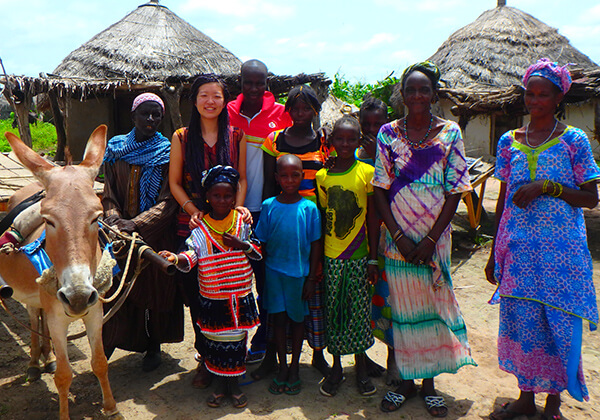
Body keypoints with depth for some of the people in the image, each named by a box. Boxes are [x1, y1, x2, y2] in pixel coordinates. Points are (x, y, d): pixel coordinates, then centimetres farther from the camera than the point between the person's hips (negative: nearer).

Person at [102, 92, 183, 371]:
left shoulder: (167, 152, -5)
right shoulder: (116, 148, 5)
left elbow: (168, 201, -12)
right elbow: (108, 193, 4)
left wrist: (136, 224, -23)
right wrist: (113, 217, -16)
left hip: (155, 234, -2)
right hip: (119, 233, 3)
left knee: (155, 288, 7)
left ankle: (153, 345, 26)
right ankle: (112, 339, 28)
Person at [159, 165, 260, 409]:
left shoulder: (242, 222, 0)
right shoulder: (200, 229, -4)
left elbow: (258, 252, 5)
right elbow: (191, 256, -15)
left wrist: (243, 245, -14)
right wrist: (175, 258, -36)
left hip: (240, 296, 1)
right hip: (212, 298, 0)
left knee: (237, 339, 11)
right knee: (214, 341, 10)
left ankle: (234, 384, 30)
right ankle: (219, 385, 29)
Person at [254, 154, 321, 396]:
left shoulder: (309, 208, -6)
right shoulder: (269, 206, -3)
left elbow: (315, 245, -2)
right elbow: (262, 243, 4)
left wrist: (311, 278, -3)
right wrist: (262, 274, 3)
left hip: (300, 272, -1)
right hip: (274, 271, 1)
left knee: (297, 319, 11)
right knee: (279, 319, 7)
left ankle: (295, 367, 28)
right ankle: (282, 367, 24)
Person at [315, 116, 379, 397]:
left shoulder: (367, 173, -4)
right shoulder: (322, 176, 2)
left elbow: (373, 219, -3)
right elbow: (322, 219, 6)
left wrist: (373, 259, -5)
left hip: (359, 256, -2)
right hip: (331, 257, 2)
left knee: (359, 310, 6)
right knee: (333, 311, 9)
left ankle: (361, 368, 24)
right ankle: (336, 368, 25)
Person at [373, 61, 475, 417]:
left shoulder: (450, 132, 0)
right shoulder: (388, 133, 2)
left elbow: (454, 191, -4)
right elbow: (381, 190, 0)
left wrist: (431, 240, -10)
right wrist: (398, 236, -10)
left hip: (436, 237, 0)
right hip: (398, 238, 1)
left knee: (433, 304, 6)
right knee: (402, 305, 7)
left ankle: (430, 382, 23)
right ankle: (407, 380, 24)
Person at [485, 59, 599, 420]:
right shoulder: (509, 141, 8)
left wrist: (547, 187, -18)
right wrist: (495, 253, 10)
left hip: (561, 249, -3)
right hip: (518, 247, 3)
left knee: (559, 321, 2)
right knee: (521, 319, 7)